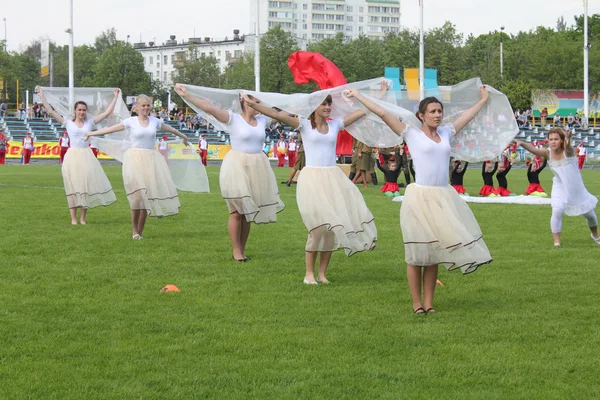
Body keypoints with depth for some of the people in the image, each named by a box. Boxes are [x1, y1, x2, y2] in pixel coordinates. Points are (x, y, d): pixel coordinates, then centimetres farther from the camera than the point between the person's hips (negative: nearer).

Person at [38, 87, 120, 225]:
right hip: (72, 156, -2)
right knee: (73, 187, 0)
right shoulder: (68, 123, 3)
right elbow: (51, 111, 0)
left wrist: (116, 97, 9)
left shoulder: (90, 122, 8)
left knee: (86, 186, 2)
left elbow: (107, 112, 10)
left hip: (86, 156, 2)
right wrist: (42, 96, -3)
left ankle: (83, 218, 9)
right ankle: (73, 218, 3)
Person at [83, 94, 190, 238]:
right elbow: (111, 129, 1)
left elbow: (169, 128, 26)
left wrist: (183, 136, 42)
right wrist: (92, 133, 0)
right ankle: (134, 230, -2)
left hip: (151, 160, 4)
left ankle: (140, 231, 9)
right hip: (135, 159, -4)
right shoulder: (131, 122, 0)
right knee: (137, 195, -13)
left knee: (147, 195, 1)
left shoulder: (155, 121, 10)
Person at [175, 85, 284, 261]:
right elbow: (209, 107, -16)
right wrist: (186, 96, -24)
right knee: (237, 211, -2)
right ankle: (236, 251, 6)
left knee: (248, 211, 9)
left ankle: (242, 249, 17)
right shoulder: (233, 118, -8)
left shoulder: (262, 120, 9)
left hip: (257, 168, 5)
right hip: (237, 166, -5)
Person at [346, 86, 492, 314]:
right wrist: (358, 97, 3)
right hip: (420, 196, -4)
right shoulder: (412, 135, 0)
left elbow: (468, 116, 29)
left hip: (443, 197, 5)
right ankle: (417, 304, 6)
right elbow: (383, 114, 1)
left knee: (434, 252, 7)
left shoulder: (446, 133, 13)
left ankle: (429, 303, 13)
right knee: (417, 254, 0)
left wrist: (483, 100, 41)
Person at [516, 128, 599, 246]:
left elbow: (568, 147, -49)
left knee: (589, 213, 15)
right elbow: (534, 150, -37)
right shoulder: (548, 153, -18)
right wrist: (522, 144, -58)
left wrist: (568, 139, -74)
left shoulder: (568, 151, -24)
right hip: (560, 188, 0)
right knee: (557, 211, -24)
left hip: (577, 188, 0)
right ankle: (556, 242, -14)